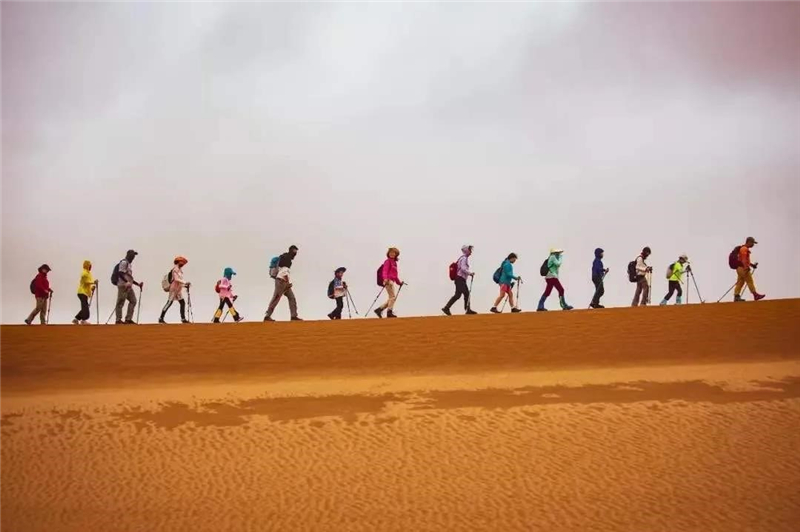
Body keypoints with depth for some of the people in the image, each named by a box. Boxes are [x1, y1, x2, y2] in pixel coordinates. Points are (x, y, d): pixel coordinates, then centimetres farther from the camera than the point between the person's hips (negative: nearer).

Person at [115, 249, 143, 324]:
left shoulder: (129, 264, 23)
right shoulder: (124, 262, -6)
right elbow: (121, 274, -18)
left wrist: (138, 284, 24)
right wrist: (127, 282, -29)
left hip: (128, 286, 10)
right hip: (123, 285, -10)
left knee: (133, 301, 5)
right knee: (120, 302, -6)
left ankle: (128, 319, 7)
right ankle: (118, 320, -5)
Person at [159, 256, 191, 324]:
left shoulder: (180, 270, 17)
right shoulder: (175, 269, -11)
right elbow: (176, 279, -21)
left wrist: (186, 285, 6)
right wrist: (185, 282, -22)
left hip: (179, 290, 9)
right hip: (174, 289, -9)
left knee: (182, 303, 1)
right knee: (169, 303, -7)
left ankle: (183, 318, 1)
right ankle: (161, 318, -2)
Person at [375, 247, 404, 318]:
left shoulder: (394, 262, 22)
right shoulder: (388, 261, -3)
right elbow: (385, 271, -15)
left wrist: (399, 282, 30)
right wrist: (385, 278, -30)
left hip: (392, 281, 9)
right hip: (388, 281, -9)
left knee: (391, 298, 8)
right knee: (392, 297, -13)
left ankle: (379, 309, 10)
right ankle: (389, 312, -13)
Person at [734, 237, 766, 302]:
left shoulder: (745, 249, 22)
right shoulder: (744, 249, -11)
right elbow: (744, 259, -21)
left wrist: (752, 265, 21)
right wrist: (746, 267, -26)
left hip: (740, 268, 10)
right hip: (743, 268, -10)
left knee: (740, 282, 7)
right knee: (750, 281, -9)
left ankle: (736, 296, 4)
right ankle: (755, 295, -9)